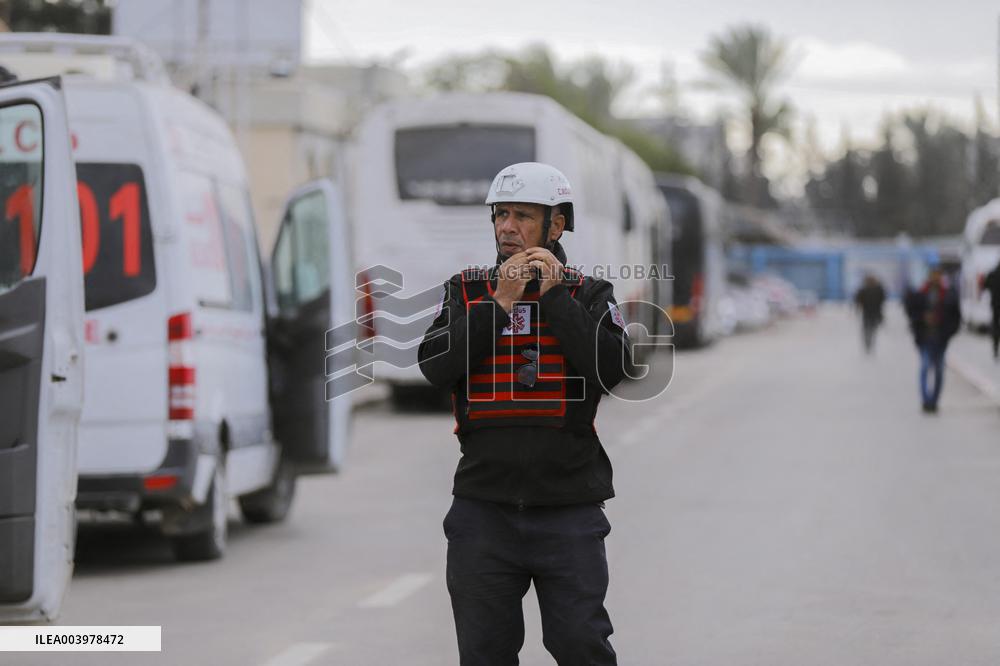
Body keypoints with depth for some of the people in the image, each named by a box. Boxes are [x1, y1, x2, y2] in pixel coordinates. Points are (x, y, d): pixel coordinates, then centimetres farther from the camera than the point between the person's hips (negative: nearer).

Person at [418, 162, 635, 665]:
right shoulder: (466, 291, 9)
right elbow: (435, 366, -7)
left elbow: (613, 368, -13)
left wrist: (555, 297, -11)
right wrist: (499, 304, -11)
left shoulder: (589, 295, 5)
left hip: (568, 509, -2)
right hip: (484, 506, 2)